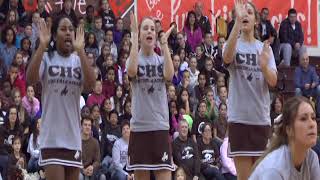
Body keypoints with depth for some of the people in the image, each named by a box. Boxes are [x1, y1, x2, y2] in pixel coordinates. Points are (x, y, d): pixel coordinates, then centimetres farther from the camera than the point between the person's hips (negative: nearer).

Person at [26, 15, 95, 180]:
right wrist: (42, 45, -22)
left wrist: (80, 50, -16)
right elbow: (30, 79, -19)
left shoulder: (79, 60, 7)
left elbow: (90, 85, -11)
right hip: (51, 137, -4)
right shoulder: (47, 58, 0)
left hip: (73, 137, 4)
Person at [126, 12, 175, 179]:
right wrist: (134, 37, -17)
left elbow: (169, 75, -13)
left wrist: (164, 43, -11)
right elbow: (131, 71, -20)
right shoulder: (134, 59, 5)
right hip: (139, 126, -1)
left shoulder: (161, 60, 9)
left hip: (160, 126, 1)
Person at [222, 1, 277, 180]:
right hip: (239, 117, -3)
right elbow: (227, 57, -24)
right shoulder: (234, 45, 2)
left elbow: (273, 82, 0)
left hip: (261, 117, 3)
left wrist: (264, 66, -24)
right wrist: (237, 21, -35)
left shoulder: (265, 48, 10)